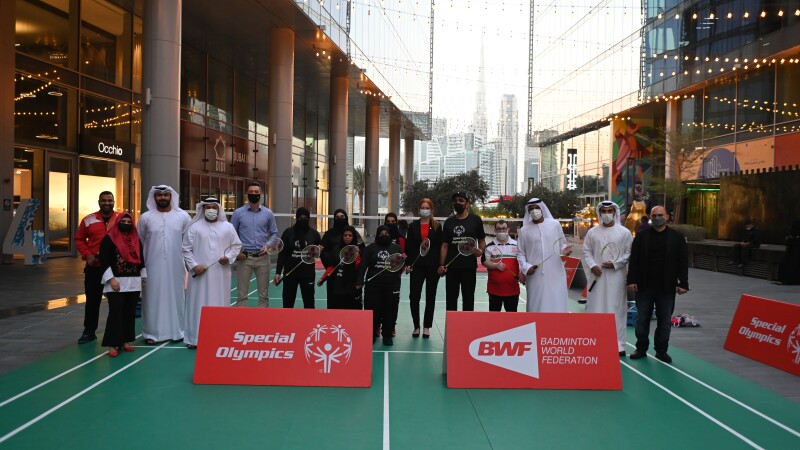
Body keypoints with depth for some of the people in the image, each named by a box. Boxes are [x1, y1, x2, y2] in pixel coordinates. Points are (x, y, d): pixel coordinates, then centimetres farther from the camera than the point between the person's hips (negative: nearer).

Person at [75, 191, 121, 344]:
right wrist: (87, 255, -4)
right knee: (92, 300, 8)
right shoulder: (88, 220, 5)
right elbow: (79, 239, 10)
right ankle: (89, 331, 18)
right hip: (94, 267, 1)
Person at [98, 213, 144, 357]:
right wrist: (111, 279, -16)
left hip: (134, 283, 5)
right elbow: (104, 261, -9)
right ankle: (112, 344, -4)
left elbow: (141, 260, 17)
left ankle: (125, 341, 17)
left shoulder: (136, 240, 13)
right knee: (115, 313, -9)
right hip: (116, 283, -5)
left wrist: (144, 278, 13)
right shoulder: (109, 239, -4)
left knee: (130, 313, 8)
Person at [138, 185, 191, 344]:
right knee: (153, 298, 3)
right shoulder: (146, 217, 1)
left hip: (175, 266, 1)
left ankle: (176, 330, 17)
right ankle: (152, 332, 11)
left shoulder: (182, 216, 2)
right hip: (153, 266, 0)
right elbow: (139, 243, 8)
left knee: (175, 296, 8)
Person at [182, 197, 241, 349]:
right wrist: (194, 265, -8)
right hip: (199, 273, -1)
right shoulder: (194, 227, 3)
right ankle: (195, 338, 8)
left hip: (221, 274, 1)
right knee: (198, 305, 1)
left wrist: (228, 257, -7)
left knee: (220, 304, 4)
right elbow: (186, 249, 3)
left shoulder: (228, 227, 7)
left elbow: (237, 246, 10)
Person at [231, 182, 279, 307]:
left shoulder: (268, 214, 6)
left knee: (264, 293, 6)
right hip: (244, 257, -1)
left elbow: (274, 234, 10)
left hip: (263, 257, 1)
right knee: (241, 294, 2)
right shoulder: (238, 213, 3)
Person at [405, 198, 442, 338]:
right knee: (414, 296, -4)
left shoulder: (437, 226, 3)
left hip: (433, 266, 0)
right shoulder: (413, 226, 5)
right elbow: (408, 247, 4)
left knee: (430, 297, 7)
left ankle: (426, 326, 17)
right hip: (417, 265, 0)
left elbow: (440, 246, 1)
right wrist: (408, 263, -4)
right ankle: (416, 326, 12)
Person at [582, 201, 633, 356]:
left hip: (616, 275, -2)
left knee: (616, 309, 0)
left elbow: (629, 253, 2)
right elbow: (587, 251, 9)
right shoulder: (592, 232, 7)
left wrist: (615, 264, -10)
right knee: (596, 309, 4)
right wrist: (592, 265, -6)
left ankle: (617, 344, 7)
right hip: (597, 274, 2)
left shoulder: (624, 232, 2)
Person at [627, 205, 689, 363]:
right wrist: (632, 280, -5)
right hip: (644, 285, 0)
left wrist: (683, 283, -4)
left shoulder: (677, 237, 2)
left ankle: (661, 350, 20)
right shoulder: (641, 236, 3)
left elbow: (683, 262, 1)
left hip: (666, 287, 0)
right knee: (642, 318, 7)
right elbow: (634, 260, 1)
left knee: (665, 320, 8)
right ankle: (641, 348, 18)